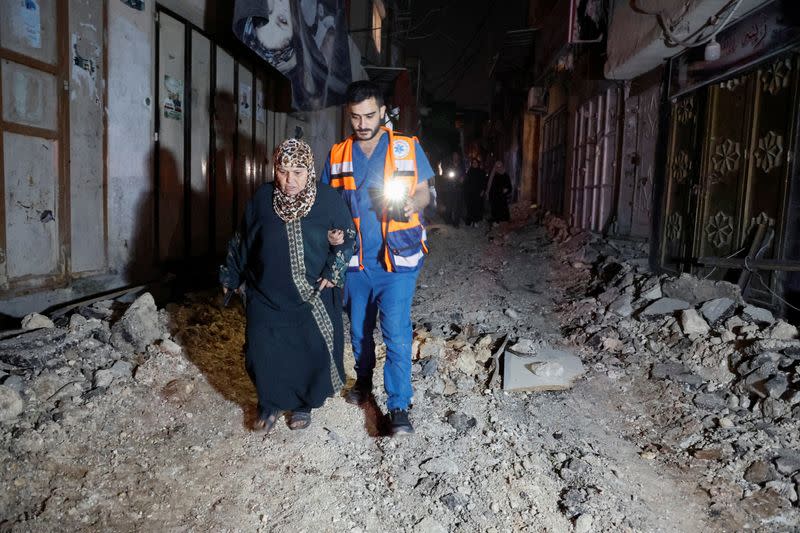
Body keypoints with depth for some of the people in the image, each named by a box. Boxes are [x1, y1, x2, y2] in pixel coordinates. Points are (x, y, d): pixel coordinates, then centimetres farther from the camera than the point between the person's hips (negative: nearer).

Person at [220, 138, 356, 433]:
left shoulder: (328, 199, -8)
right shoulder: (262, 198, -3)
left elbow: (347, 237, 3)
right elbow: (242, 241, 9)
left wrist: (333, 271, -9)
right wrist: (231, 276, 14)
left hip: (313, 298, -1)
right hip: (266, 297, 2)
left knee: (313, 351, 5)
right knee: (262, 352, 4)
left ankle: (304, 404, 29)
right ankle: (270, 404, 28)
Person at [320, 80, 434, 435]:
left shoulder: (407, 148, -1)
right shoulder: (338, 154, 5)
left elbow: (424, 193, 4)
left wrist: (411, 204, -19)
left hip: (396, 259, -3)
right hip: (354, 260, 3)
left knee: (396, 333, -7)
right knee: (359, 329, 17)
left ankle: (399, 407, 4)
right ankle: (363, 380, 41)